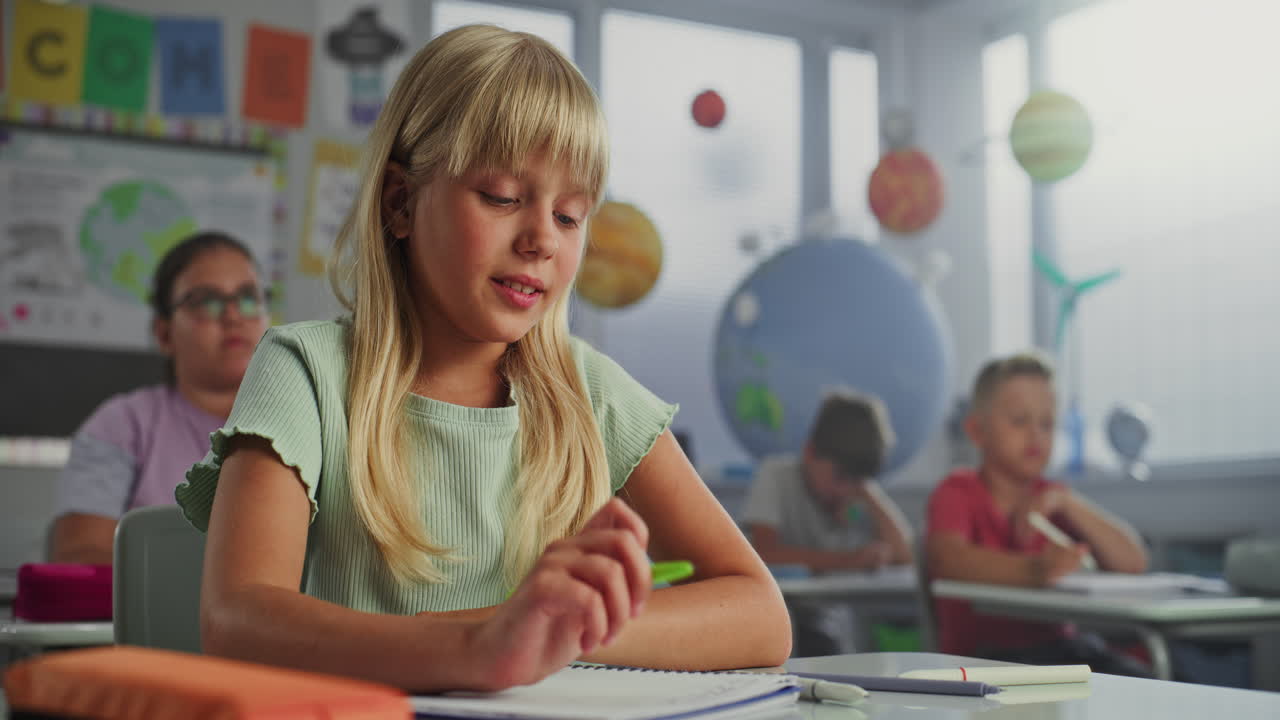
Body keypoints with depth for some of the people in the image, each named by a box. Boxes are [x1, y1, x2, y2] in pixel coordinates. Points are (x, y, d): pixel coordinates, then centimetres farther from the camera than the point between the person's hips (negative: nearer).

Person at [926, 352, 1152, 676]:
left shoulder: (1049, 499, 16)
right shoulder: (958, 493, -2)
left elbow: (1133, 561, 6)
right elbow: (946, 559, -25)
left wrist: (1067, 503, -8)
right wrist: (1035, 569, -41)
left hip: (1058, 644, 6)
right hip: (985, 654, -6)